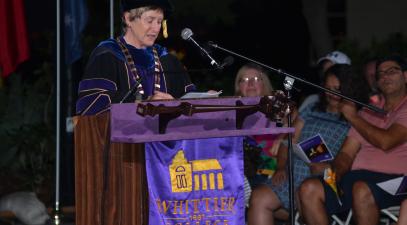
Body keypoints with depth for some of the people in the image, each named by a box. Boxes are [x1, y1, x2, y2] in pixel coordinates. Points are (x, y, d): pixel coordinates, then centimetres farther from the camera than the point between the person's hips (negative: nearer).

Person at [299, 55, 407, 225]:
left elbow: (386, 142, -11)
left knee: (362, 190, -39)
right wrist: (336, 173, -6)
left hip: (392, 179, -6)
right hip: (357, 176, 6)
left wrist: (353, 117, 2)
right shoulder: (369, 112, 25)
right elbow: (347, 153, 17)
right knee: (309, 189, -17)